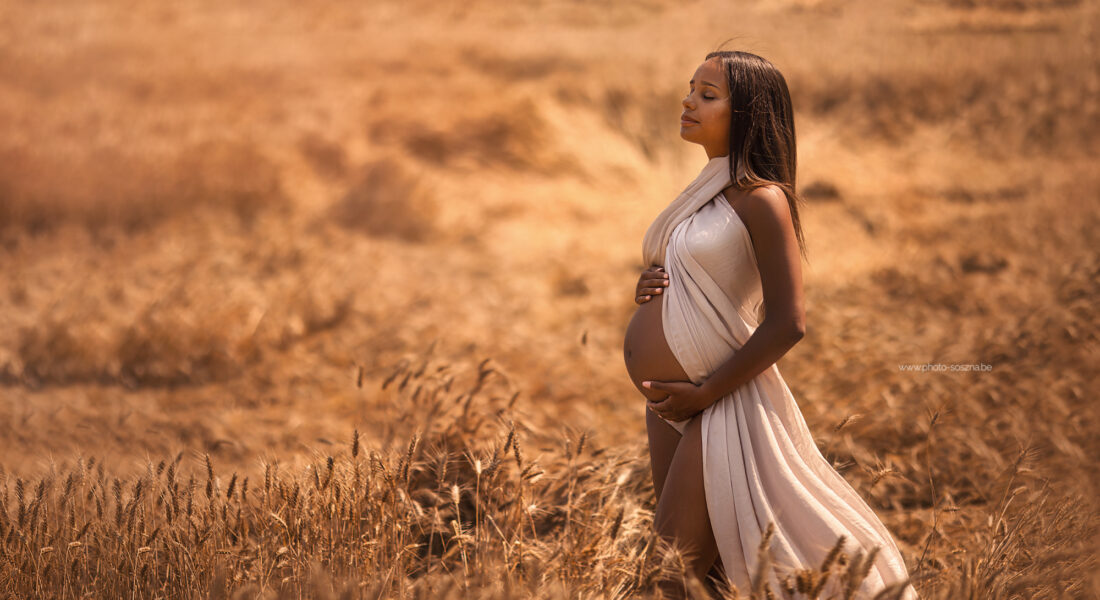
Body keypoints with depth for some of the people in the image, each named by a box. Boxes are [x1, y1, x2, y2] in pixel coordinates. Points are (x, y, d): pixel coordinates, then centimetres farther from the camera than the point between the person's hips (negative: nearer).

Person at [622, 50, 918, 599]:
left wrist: (705, 393, -17)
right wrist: (649, 287, 4)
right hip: (666, 407, 9)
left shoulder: (761, 200, -13)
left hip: (721, 402, -9)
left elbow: (787, 323, -18)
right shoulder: (703, 193, 14)